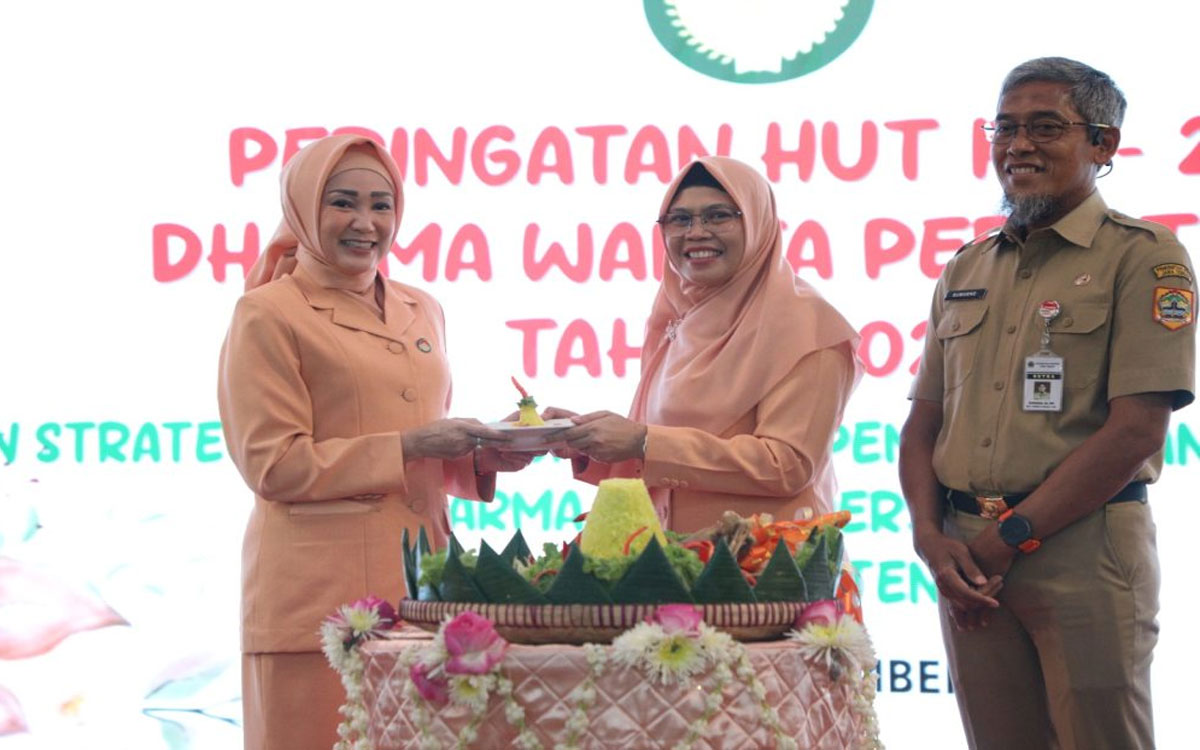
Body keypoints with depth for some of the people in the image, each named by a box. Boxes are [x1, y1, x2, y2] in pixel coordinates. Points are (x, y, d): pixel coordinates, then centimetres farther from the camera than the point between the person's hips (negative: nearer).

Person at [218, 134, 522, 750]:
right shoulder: (269, 314, -3)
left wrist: (478, 458, 4)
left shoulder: (421, 312, 17)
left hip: (419, 579, 6)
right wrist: (407, 447, -13)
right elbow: (272, 465, -10)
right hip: (320, 594, -6)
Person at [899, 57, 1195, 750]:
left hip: (1085, 554, -5)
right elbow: (923, 425, 16)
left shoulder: (1142, 256, -3)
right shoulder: (967, 270, 16)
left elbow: (1136, 432, -11)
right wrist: (933, 537, -3)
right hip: (968, 560, 5)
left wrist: (1011, 537, -12)